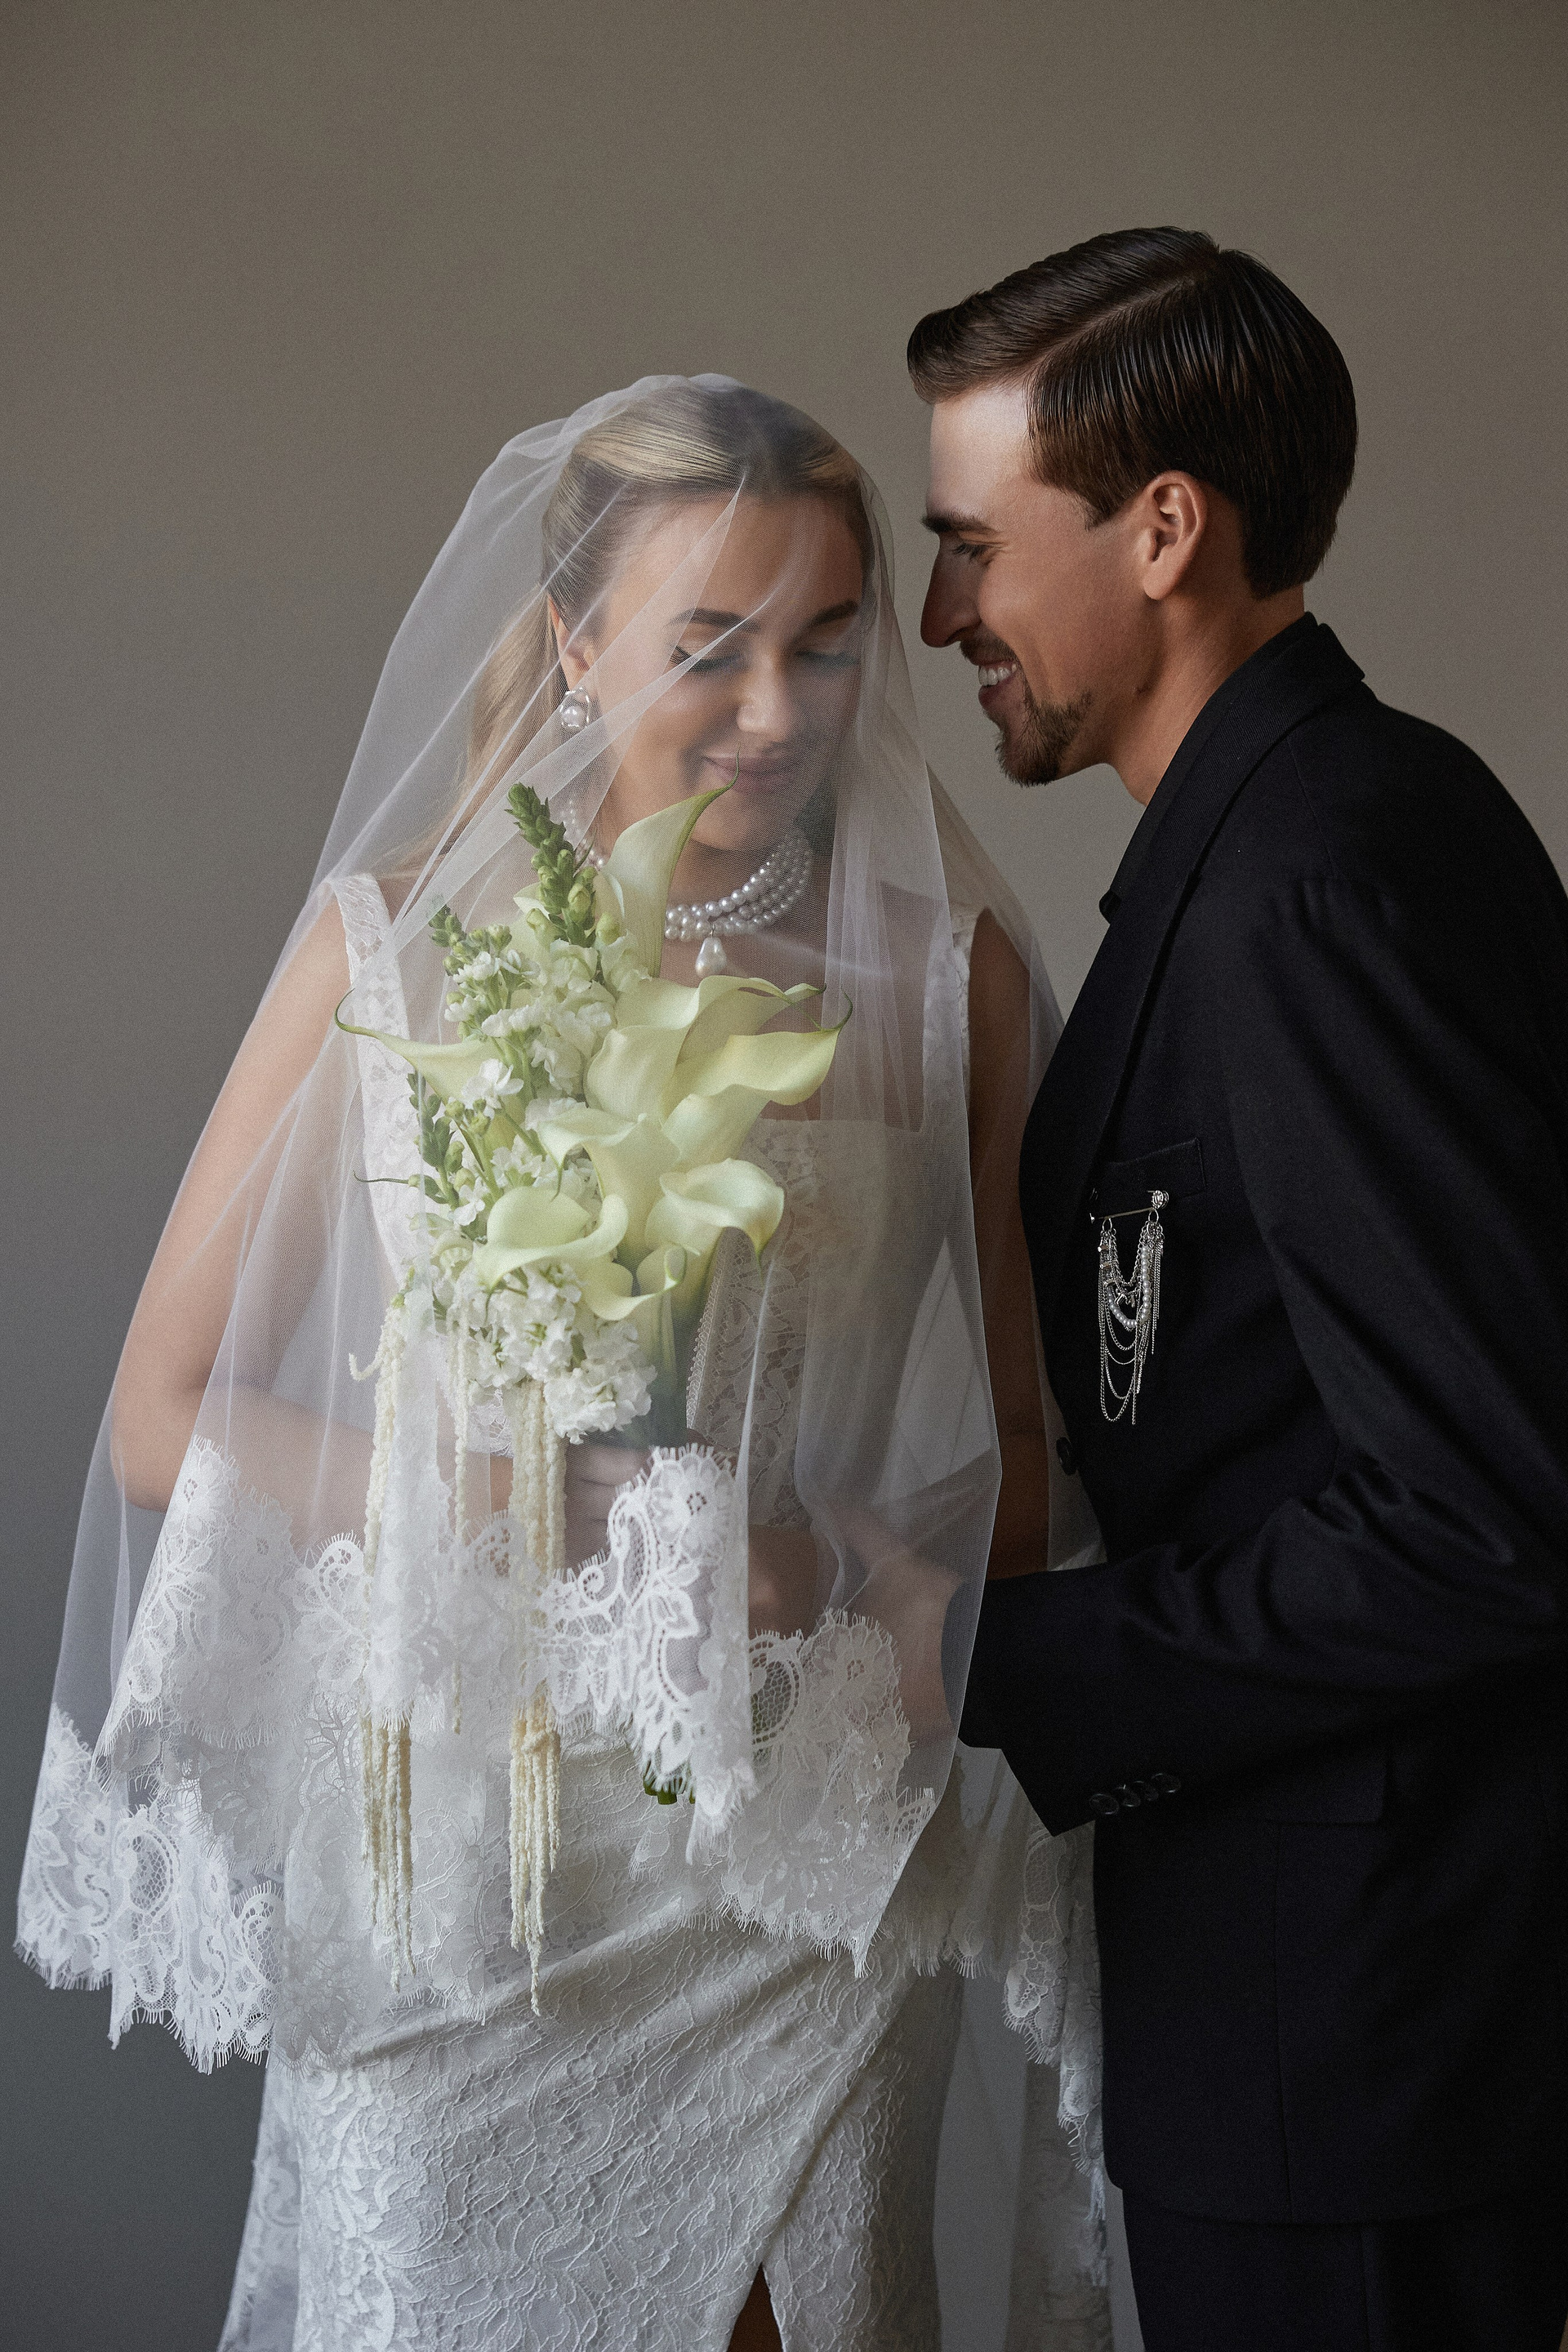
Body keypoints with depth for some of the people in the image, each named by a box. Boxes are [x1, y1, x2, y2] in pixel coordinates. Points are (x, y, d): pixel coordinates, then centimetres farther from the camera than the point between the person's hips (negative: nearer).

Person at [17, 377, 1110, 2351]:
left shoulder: (949, 966, 1)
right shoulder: (400, 946, -4)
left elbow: (1021, 1447, 8)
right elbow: (165, 1419, -3)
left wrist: (870, 1572, -14)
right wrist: (579, 1518, -14)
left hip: (809, 1856, 1)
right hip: (453, 1847, -1)